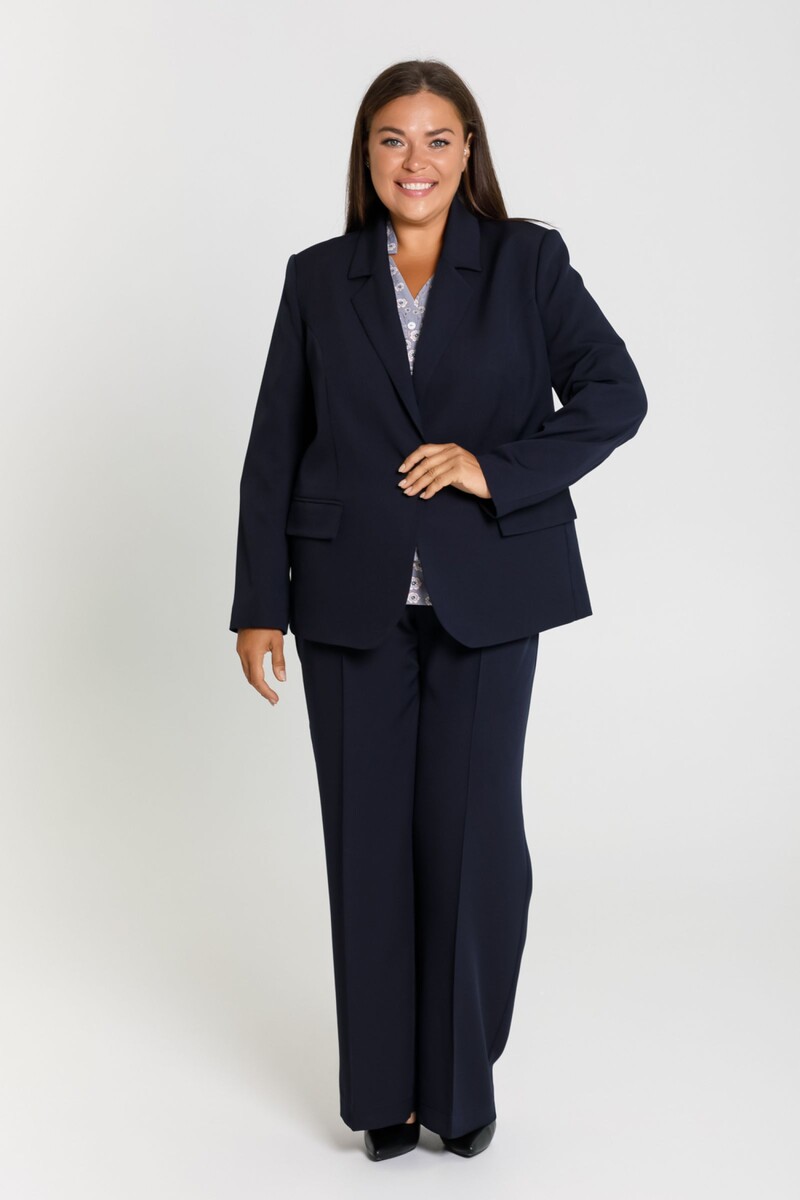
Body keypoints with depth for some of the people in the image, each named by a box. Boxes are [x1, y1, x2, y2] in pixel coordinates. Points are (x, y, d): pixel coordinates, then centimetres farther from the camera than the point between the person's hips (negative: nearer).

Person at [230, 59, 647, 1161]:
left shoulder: (527, 261, 4)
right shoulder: (319, 278, 9)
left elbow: (616, 394, -2)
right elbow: (275, 447, 7)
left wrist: (499, 469, -15)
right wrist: (261, 602, 2)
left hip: (485, 599, -1)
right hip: (354, 601, 2)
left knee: (474, 833, 2)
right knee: (369, 841, 5)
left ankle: (465, 1080, 21)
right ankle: (385, 1090, 21)